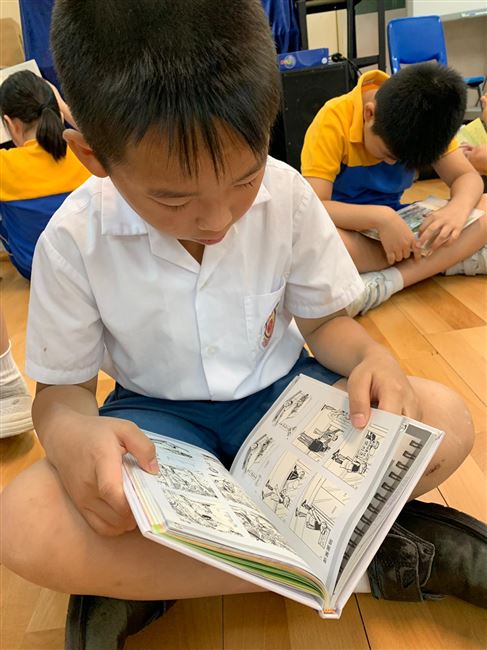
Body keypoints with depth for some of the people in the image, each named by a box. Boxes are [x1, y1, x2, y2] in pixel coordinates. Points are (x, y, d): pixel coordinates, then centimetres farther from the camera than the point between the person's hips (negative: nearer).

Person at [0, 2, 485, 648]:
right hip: (160, 416, 0)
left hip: (281, 391, 2)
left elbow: (324, 319, 1)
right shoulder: (72, 242, -15)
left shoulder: (287, 194, -11)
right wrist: (71, 435, -30)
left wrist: (373, 358, -22)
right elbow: (62, 388, -5)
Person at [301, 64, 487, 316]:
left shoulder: (427, 119, -8)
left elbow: (467, 176, -8)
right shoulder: (333, 121, -22)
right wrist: (380, 217, -41)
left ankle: (383, 283, -29)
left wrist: (458, 208, -30)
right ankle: (453, 257, -24)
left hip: (397, 224, 4)